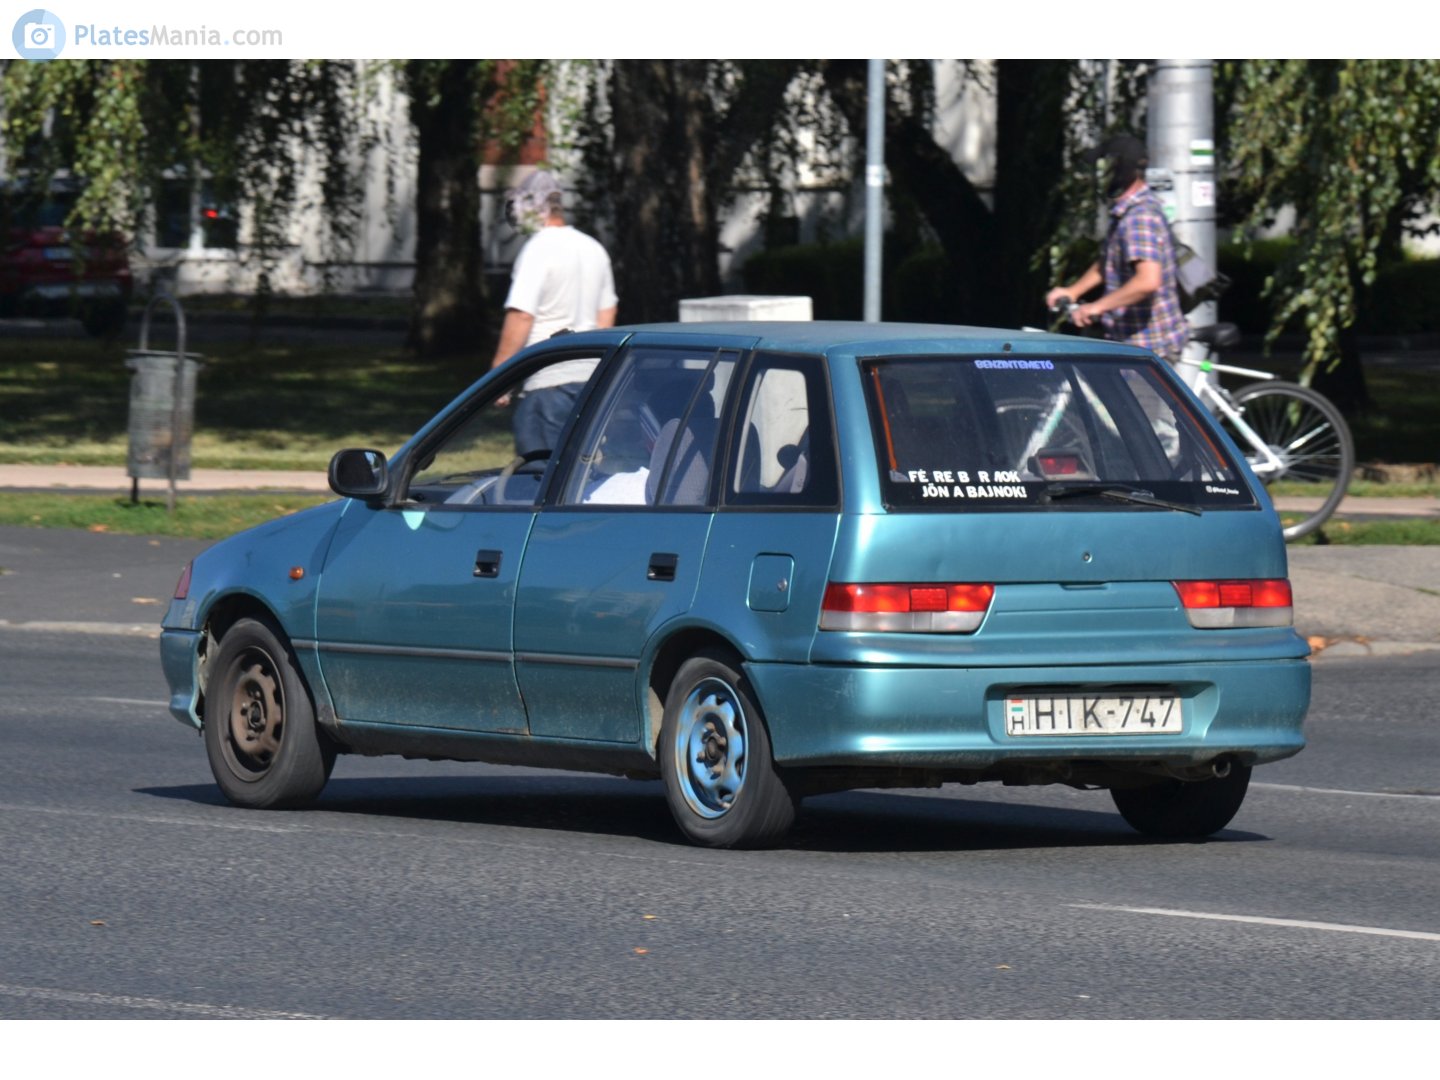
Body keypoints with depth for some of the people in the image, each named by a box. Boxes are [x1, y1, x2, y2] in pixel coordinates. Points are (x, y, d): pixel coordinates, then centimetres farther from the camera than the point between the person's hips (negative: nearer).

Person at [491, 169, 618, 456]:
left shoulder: (539, 249, -12)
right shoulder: (594, 249, 13)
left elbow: (521, 316, -18)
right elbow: (606, 315, 20)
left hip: (548, 379, -8)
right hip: (588, 376, 8)